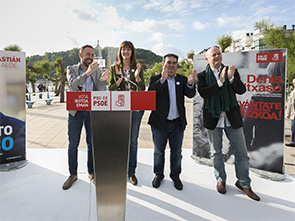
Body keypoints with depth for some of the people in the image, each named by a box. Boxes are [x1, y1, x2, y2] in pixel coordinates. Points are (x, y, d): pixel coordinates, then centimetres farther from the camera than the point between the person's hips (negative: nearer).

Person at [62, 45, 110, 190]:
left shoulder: (96, 71, 6)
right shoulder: (71, 69, 2)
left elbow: (100, 92, -4)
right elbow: (73, 85, -19)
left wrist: (102, 80, -23)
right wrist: (87, 72, -31)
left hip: (92, 110, 1)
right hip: (75, 111, -1)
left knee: (92, 144, 7)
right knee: (73, 145, 5)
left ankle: (91, 173, 23)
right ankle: (73, 174, 22)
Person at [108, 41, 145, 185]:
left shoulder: (138, 68, 5)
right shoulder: (114, 69, 7)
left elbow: (142, 89, 1)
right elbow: (110, 89, 6)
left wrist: (137, 77, -16)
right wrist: (118, 82, -13)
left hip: (135, 108, 0)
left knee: (133, 140, 5)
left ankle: (131, 172, 18)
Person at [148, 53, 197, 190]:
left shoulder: (182, 80, 5)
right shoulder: (156, 79, -2)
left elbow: (191, 94, -10)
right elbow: (150, 93, -20)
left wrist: (190, 83, -32)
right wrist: (162, 79, -34)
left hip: (177, 123, 2)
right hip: (160, 123, -2)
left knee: (176, 152, 13)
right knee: (158, 151, 13)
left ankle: (175, 176, 33)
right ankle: (158, 175, 34)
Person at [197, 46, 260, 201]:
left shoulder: (232, 71, 5)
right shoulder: (203, 75, 0)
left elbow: (242, 90, -5)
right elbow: (203, 93, -16)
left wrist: (231, 78, -21)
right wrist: (220, 82, -21)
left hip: (232, 118, 1)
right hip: (213, 118, -1)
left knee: (241, 152, 6)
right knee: (216, 153, 13)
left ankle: (244, 183, 24)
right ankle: (221, 180, 33)